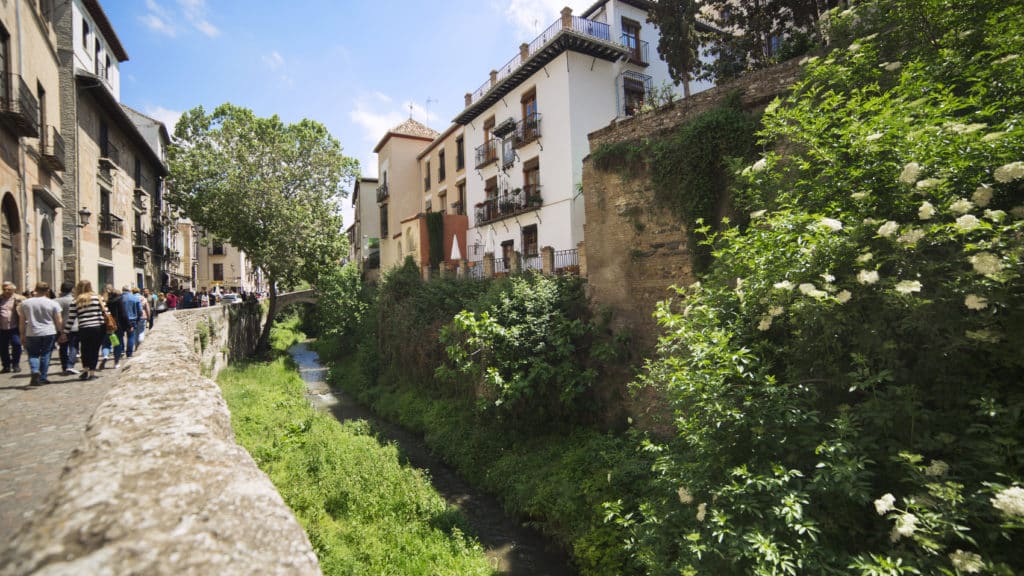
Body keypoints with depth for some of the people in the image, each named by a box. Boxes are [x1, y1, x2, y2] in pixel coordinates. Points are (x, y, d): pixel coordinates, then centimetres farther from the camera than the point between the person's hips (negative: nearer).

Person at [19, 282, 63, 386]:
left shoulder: (25, 303, 3)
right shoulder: (53, 303, -5)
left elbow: (22, 321, 7)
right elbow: (59, 321, -4)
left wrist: (22, 334, 16)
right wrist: (61, 332, 8)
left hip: (31, 333, 1)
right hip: (49, 333, -1)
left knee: (33, 354, 12)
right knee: (45, 355, 7)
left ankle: (35, 371, -12)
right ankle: (43, 378, 9)